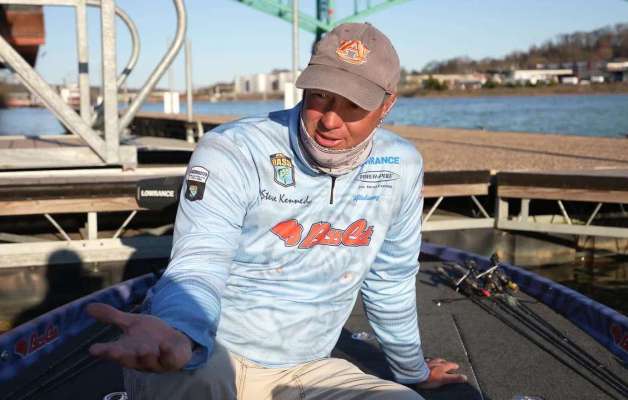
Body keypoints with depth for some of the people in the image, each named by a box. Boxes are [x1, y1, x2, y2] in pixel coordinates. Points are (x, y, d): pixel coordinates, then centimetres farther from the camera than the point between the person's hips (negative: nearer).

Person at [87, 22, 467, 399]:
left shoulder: (400, 166, -3)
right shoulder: (232, 152, -17)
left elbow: (391, 280, 11)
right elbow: (198, 267, -25)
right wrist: (178, 333, -49)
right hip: (203, 348, -5)